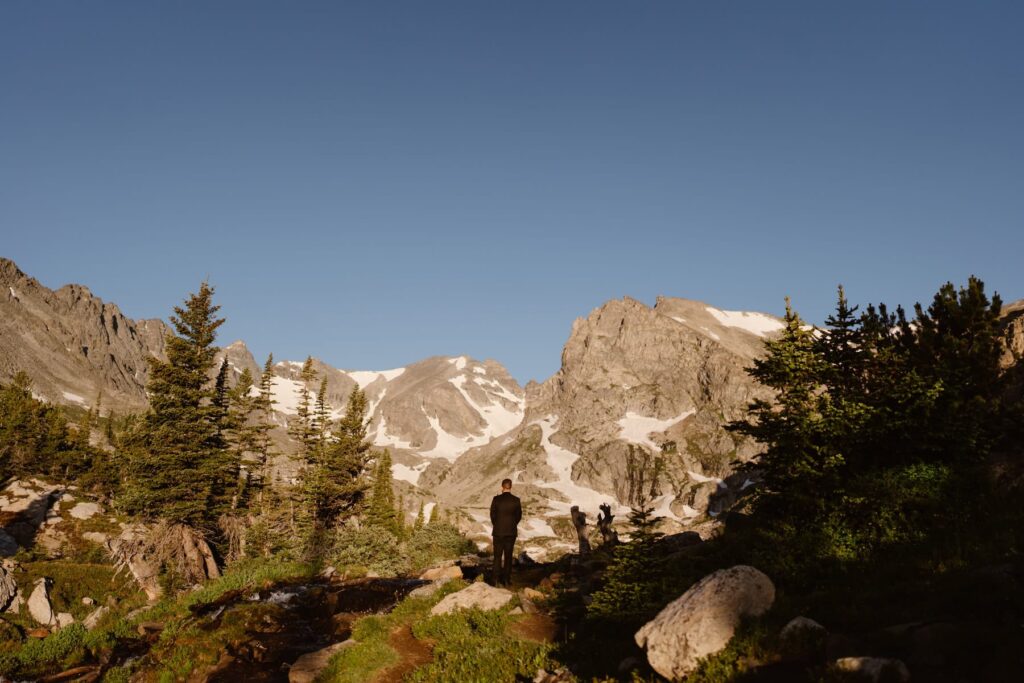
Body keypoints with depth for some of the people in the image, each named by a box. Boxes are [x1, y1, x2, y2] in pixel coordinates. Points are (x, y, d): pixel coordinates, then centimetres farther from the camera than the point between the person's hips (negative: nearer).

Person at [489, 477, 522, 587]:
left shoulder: (496, 499, -11)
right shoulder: (516, 500, -8)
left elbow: (492, 514, -4)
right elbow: (519, 516, 0)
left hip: (498, 531, -1)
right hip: (511, 531, 1)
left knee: (497, 556, 7)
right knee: (508, 556, 10)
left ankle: (497, 580, 3)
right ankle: (507, 580, 10)